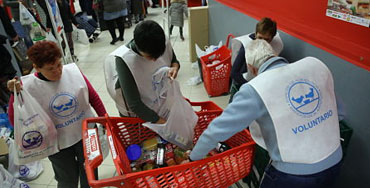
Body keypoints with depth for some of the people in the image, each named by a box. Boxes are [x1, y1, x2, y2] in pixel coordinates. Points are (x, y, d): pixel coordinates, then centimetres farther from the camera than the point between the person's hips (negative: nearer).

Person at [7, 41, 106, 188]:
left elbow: (93, 97, -1)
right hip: (58, 144, -2)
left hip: (86, 134, 2)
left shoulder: (73, 71, -13)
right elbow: (16, 122, -18)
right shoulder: (27, 86, -17)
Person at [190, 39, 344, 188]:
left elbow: (218, 129, -15)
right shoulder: (315, 64, -5)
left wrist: (193, 158, 0)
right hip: (334, 163, 5)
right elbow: (338, 112, 6)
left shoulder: (255, 90, -19)